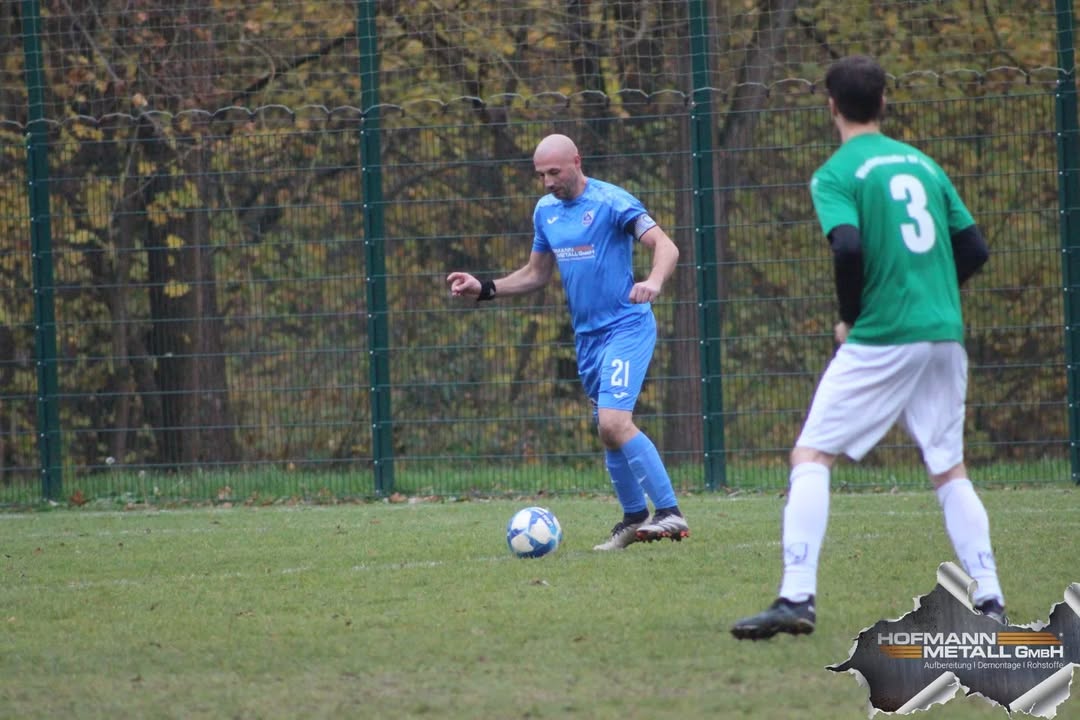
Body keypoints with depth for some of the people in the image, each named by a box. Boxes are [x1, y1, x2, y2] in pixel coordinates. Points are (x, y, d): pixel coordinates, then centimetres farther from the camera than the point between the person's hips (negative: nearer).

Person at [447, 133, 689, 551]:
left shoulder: (611, 202, -12)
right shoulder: (546, 211, 10)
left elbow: (665, 246, -19)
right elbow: (537, 274, 20)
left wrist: (653, 282, -39)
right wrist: (484, 289, 8)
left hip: (627, 326, -8)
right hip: (587, 335, 8)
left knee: (614, 421, -21)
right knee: (608, 431, 10)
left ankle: (670, 514, -18)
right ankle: (635, 519, 23)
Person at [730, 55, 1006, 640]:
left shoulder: (836, 175, -4)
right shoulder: (922, 164, 14)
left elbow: (848, 247, -19)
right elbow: (974, 249, 12)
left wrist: (849, 317, -4)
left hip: (881, 338, -6)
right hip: (945, 332, 6)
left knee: (811, 455, -1)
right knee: (948, 467, 16)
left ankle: (797, 598, -13)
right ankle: (988, 599, 10)